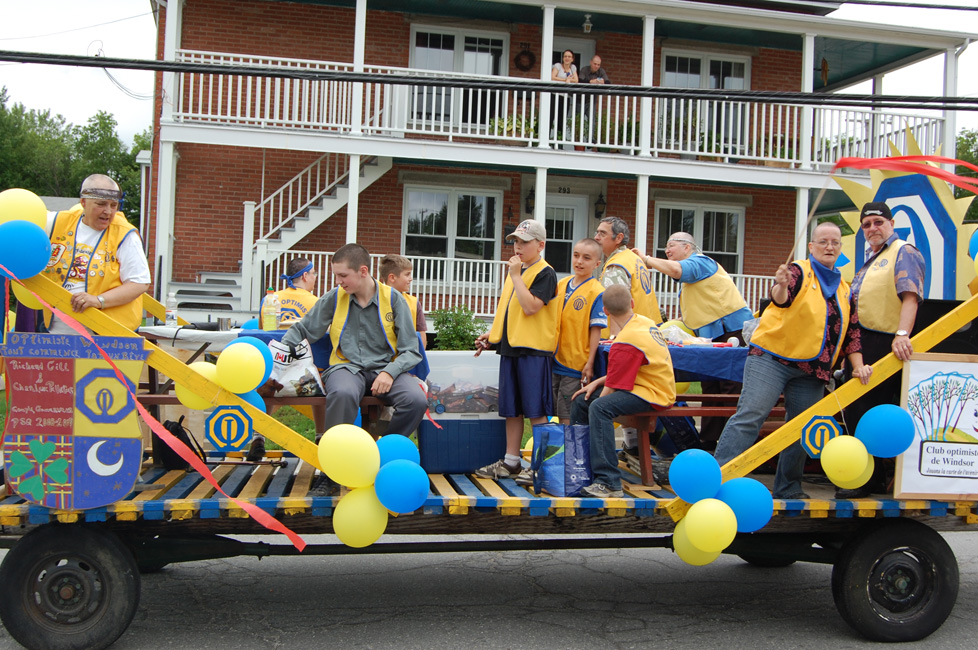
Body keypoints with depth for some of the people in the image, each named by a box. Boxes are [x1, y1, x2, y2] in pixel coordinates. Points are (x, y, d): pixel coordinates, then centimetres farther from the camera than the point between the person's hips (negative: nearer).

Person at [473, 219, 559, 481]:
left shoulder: (545, 273, -9)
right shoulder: (515, 270, 16)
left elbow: (530, 307, -23)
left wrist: (516, 276, -18)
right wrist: (492, 334, 16)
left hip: (534, 350, -8)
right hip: (510, 347, 8)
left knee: (536, 410, -4)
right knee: (511, 409, 12)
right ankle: (510, 462, 20)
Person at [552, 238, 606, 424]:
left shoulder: (596, 292, -9)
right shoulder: (561, 285, 9)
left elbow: (596, 330, -11)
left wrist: (589, 364, -14)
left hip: (577, 365, -6)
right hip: (556, 360, 6)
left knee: (570, 417, -3)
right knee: (559, 414, 11)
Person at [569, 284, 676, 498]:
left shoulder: (625, 344, -23)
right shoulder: (643, 322, 7)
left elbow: (611, 389, -18)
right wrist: (597, 382, 7)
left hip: (653, 394, -11)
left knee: (599, 408, -33)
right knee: (581, 401, 11)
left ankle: (608, 482, -36)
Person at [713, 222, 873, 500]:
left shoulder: (844, 290, 16)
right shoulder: (799, 271, -2)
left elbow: (851, 332, 16)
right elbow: (781, 299, -22)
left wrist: (858, 365, 4)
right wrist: (781, 286, -45)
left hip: (811, 372, 6)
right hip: (772, 357, -6)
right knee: (750, 415, -16)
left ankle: (788, 487, 19)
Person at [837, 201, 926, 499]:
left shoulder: (904, 253, -5)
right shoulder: (870, 261, 23)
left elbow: (910, 296, -20)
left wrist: (902, 334, -33)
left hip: (883, 344, -10)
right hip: (860, 343, 10)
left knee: (868, 415, -9)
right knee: (854, 411, 11)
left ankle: (869, 481, -1)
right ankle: (873, 477, 21)